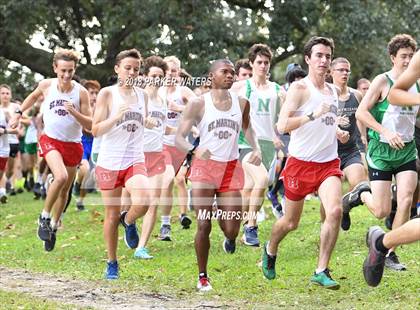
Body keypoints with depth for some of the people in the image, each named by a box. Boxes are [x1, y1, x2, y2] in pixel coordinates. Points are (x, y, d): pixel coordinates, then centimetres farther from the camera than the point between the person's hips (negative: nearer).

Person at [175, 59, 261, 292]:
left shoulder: (241, 103, 6)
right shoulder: (198, 104, -4)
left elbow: (246, 127, 27)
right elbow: (179, 138, -8)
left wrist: (256, 148, 8)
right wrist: (194, 150, -29)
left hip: (231, 168, 3)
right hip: (204, 167, -3)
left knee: (232, 230, -2)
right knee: (203, 226, -9)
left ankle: (229, 237, 38)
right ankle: (202, 277, 8)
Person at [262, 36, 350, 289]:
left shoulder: (333, 91, 13)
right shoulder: (299, 88, -8)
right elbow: (282, 125, -19)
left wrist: (339, 133, 9)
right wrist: (313, 115, -29)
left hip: (328, 163, 4)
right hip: (301, 163, -4)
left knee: (335, 211, -20)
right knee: (291, 222, 9)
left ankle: (322, 271, -12)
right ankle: (271, 251, 42)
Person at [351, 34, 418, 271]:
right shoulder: (383, 81, -9)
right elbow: (361, 112, -14)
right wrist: (385, 132, -24)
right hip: (381, 151, -4)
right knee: (382, 211, -4)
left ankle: (390, 253, 0)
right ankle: (362, 194, 30)